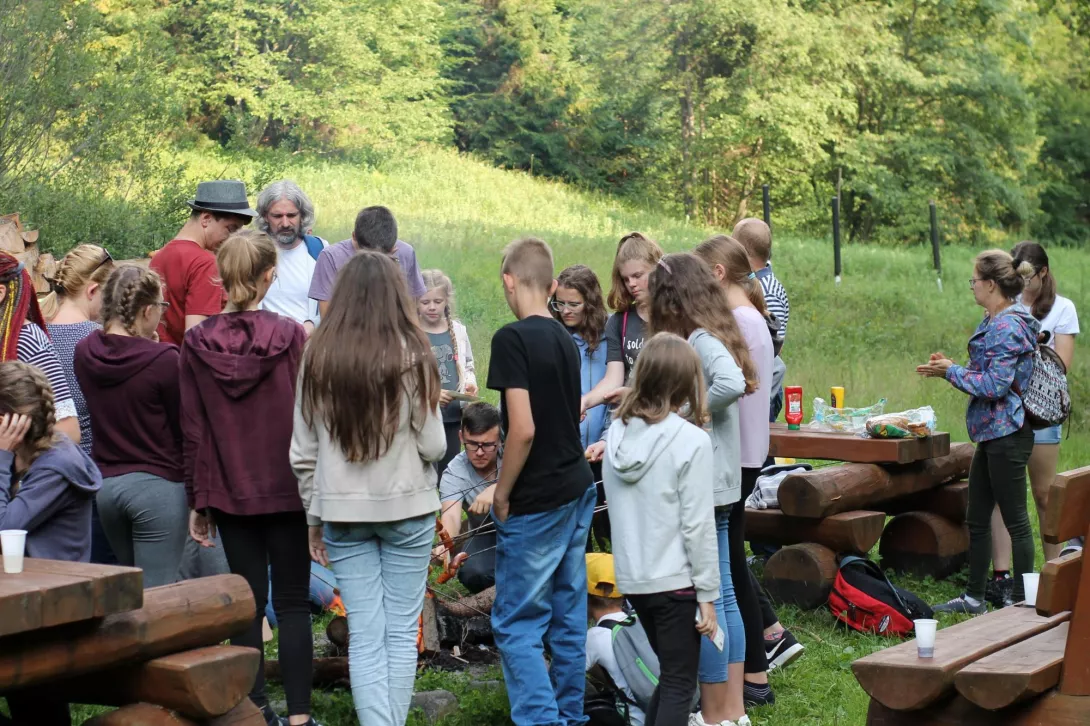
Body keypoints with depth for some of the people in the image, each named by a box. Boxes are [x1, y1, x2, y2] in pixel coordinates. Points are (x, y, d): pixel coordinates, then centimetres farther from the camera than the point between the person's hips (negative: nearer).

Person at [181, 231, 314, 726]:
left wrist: (198, 502, 7)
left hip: (231, 493, 2)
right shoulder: (291, 336, -10)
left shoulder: (196, 343, -3)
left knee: (247, 600, 11)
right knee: (292, 603, 4)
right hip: (288, 490, -2)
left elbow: (192, 431, 0)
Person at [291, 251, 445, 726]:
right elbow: (433, 446, -7)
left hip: (343, 511, 2)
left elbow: (303, 454, 3)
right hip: (407, 508, -2)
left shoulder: (317, 360, -1)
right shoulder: (411, 357, -10)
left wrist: (315, 516, 14)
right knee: (401, 632, 8)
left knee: (364, 635, 4)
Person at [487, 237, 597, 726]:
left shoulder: (512, 339, -16)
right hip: (577, 489, 8)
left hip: (537, 502, -8)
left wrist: (502, 494, -10)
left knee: (517, 625, -2)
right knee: (568, 616, 15)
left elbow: (523, 429, -23)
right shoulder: (566, 340, 9)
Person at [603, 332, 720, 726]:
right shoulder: (692, 441, -16)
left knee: (670, 675, 21)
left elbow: (619, 511, 7)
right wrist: (708, 595, -9)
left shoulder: (616, 433, 1)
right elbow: (698, 525, -14)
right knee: (679, 686, 4)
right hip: (674, 579, -6)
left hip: (631, 577, 6)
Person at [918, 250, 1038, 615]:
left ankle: (1022, 601, 8)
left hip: (1007, 434, -11)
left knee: (1015, 520, -1)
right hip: (991, 433, 11)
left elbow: (995, 385, -23)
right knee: (976, 518, 15)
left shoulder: (1007, 327, -18)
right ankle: (974, 597, 24)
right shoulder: (994, 323, 13)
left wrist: (952, 372, -12)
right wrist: (951, 368, 9)